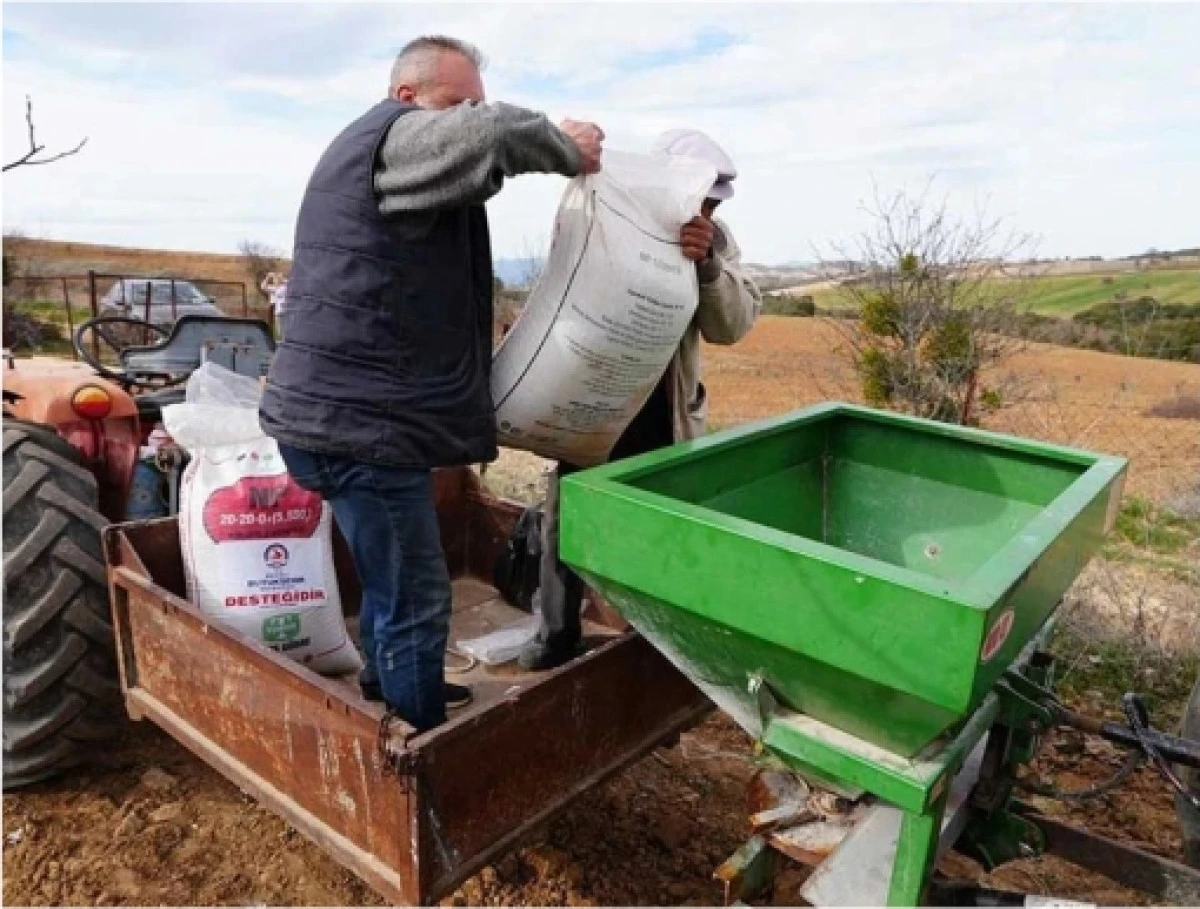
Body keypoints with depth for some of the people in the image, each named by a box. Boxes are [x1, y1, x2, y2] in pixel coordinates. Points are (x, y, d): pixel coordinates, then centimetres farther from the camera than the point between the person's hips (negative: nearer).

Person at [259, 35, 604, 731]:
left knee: (390, 581, 25)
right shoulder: (394, 136, -10)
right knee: (415, 600, -2)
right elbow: (491, 136, -30)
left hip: (351, 412, 11)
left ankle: (390, 693, 45)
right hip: (356, 421, -11)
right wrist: (565, 148, -11)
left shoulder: (378, 155, 24)